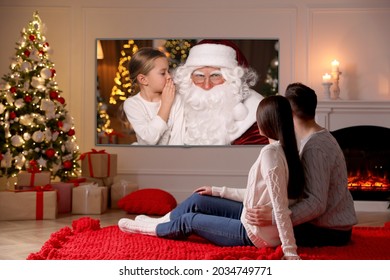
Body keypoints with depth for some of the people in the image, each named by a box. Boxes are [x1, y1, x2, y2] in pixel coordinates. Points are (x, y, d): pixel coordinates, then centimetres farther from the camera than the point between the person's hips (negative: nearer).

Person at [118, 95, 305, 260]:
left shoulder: (270, 152, -26)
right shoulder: (284, 149, 4)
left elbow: (280, 205, -29)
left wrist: (290, 252, -30)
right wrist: (217, 191, 20)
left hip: (258, 234, -8)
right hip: (256, 222, 8)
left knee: (189, 220, 10)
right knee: (197, 200, 15)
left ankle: (149, 228, 36)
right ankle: (161, 222, 40)